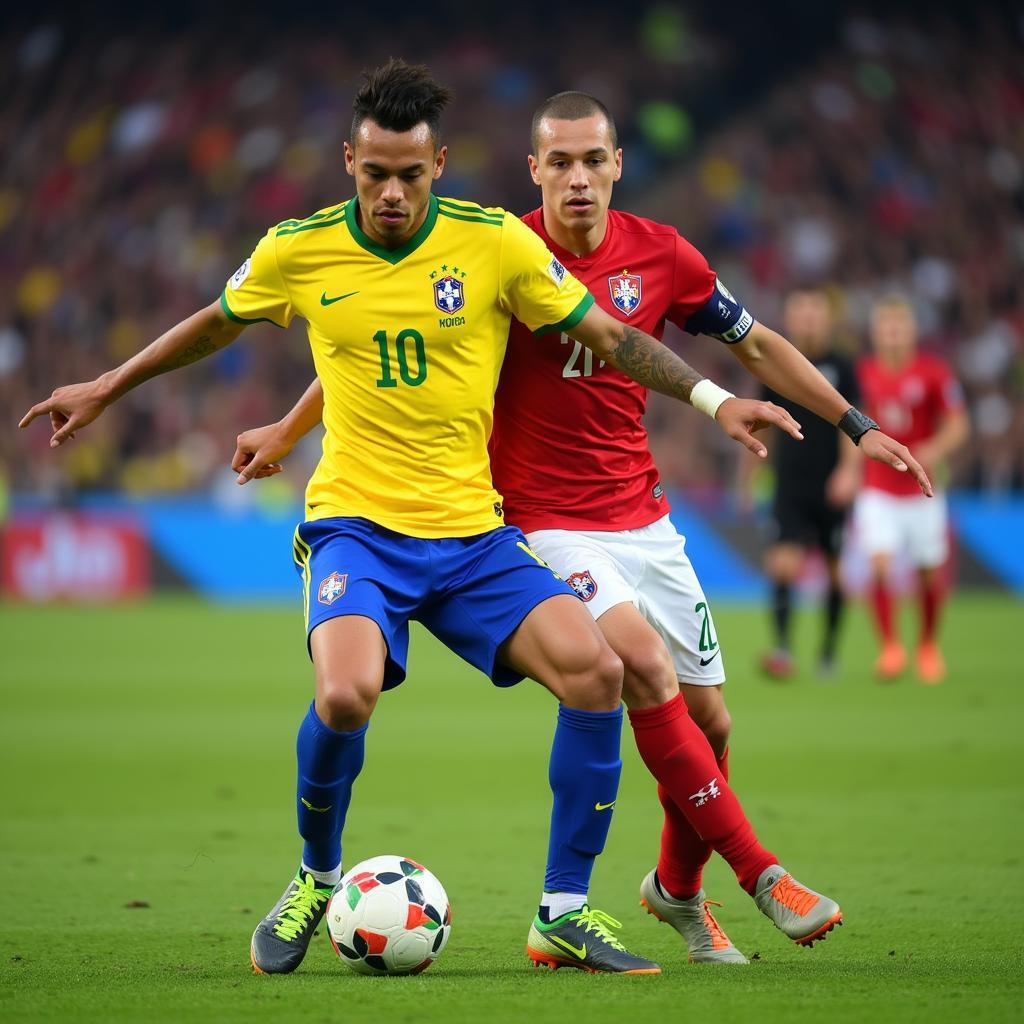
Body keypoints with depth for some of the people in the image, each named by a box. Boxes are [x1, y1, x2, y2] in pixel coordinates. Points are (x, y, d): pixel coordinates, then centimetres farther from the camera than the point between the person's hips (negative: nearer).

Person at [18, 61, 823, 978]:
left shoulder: (495, 242, -4)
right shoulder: (296, 253, -2)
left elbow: (608, 337, 6)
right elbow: (216, 326, 19)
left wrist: (713, 398, -3)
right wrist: (107, 389, 27)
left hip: (473, 531, 2)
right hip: (356, 524, -2)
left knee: (595, 670, -19)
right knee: (346, 695, -30)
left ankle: (565, 912, -3)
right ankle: (318, 880, 2)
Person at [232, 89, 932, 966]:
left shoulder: (662, 256, -1)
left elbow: (753, 342, 13)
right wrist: (288, 430, 5)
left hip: (643, 518, 4)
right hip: (549, 523, -4)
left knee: (708, 721, 4)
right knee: (647, 670, -26)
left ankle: (679, 889, 31)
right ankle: (758, 871, -19)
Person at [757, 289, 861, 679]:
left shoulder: (841, 368, 0)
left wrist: (849, 469, -23)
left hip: (832, 488, -1)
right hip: (790, 485, 1)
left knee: (835, 570, 6)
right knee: (784, 564, -16)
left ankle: (829, 650, 20)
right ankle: (782, 647, -21)